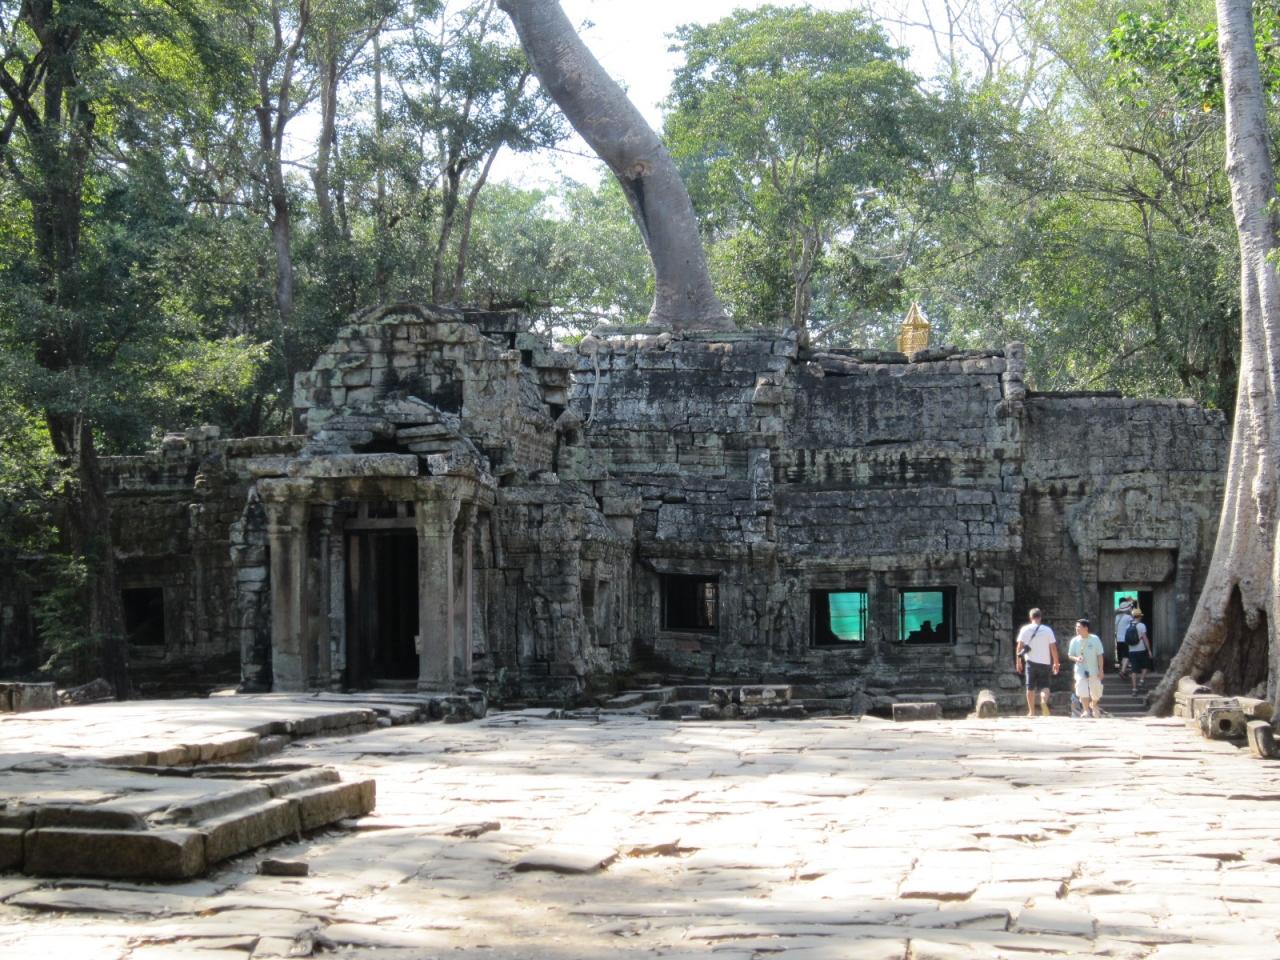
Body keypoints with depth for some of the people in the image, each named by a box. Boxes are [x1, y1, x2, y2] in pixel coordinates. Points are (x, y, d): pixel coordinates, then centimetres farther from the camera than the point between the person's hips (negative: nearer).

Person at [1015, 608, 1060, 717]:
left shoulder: (1025, 630, 0)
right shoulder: (1048, 630, 1)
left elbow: (1019, 646, -3)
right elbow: (1053, 648, 0)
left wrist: (1018, 661, 5)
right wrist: (1056, 663, 7)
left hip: (1031, 662, 0)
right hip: (1045, 663, 0)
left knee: (1030, 688, 9)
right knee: (1045, 686, 7)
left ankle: (1031, 711, 9)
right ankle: (1044, 701, -23)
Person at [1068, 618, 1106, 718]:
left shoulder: (1095, 639, -9)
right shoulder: (1075, 640, -4)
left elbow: (1100, 655, -3)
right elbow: (1070, 655, 5)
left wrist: (1101, 670, -5)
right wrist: (1076, 658, -18)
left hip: (1094, 670, 0)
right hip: (1081, 670, 0)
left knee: (1096, 693, 10)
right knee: (1082, 691, -13)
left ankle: (1094, 706, 39)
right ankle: (1086, 710, 0)